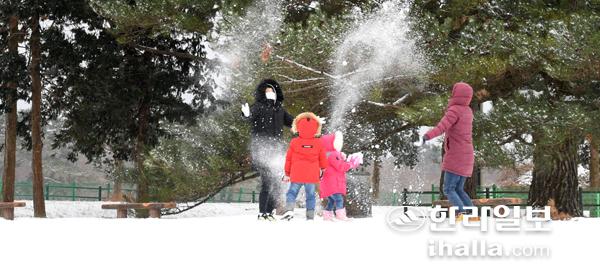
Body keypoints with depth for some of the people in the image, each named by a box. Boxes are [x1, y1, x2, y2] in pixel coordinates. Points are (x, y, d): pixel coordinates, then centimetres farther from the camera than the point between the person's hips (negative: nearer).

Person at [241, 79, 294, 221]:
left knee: (276, 181, 4)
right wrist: (247, 115, -40)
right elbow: (251, 118, -17)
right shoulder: (258, 106, 1)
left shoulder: (279, 108, 19)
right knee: (267, 181, -14)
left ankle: (269, 212, 11)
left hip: (276, 148, 6)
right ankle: (262, 213, -12)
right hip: (261, 148, -6)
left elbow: (290, 121, 30)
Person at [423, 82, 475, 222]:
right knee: (458, 189, 15)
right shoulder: (468, 111, 11)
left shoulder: (454, 110, -13)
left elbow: (442, 127, -32)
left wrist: (428, 135, -48)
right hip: (467, 157, 8)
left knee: (449, 190, -7)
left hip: (456, 158, -8)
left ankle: (461, 215, -24)